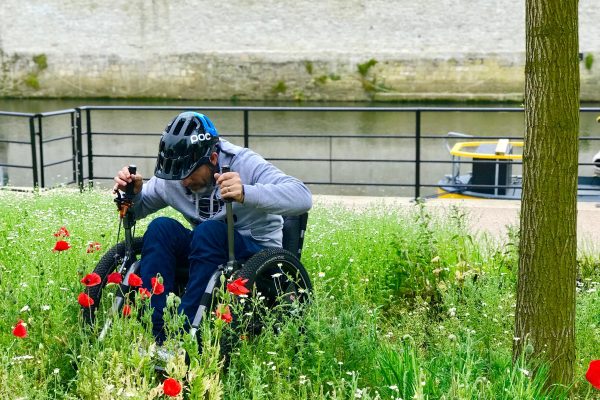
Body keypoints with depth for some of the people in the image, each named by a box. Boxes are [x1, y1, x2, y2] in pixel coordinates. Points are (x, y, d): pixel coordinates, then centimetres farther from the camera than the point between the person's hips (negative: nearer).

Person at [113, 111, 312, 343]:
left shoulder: (244, 164, -17)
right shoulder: (172, 179, -3)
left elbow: (303, 197, -31)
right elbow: (135, 211, 9)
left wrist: (246, 193, -48)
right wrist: (132, 192, -17)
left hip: (259, 254, -5)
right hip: (207, 252, 5)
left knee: (209, 231, -34)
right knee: (161, 227, -22)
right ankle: (150, 331, -27)